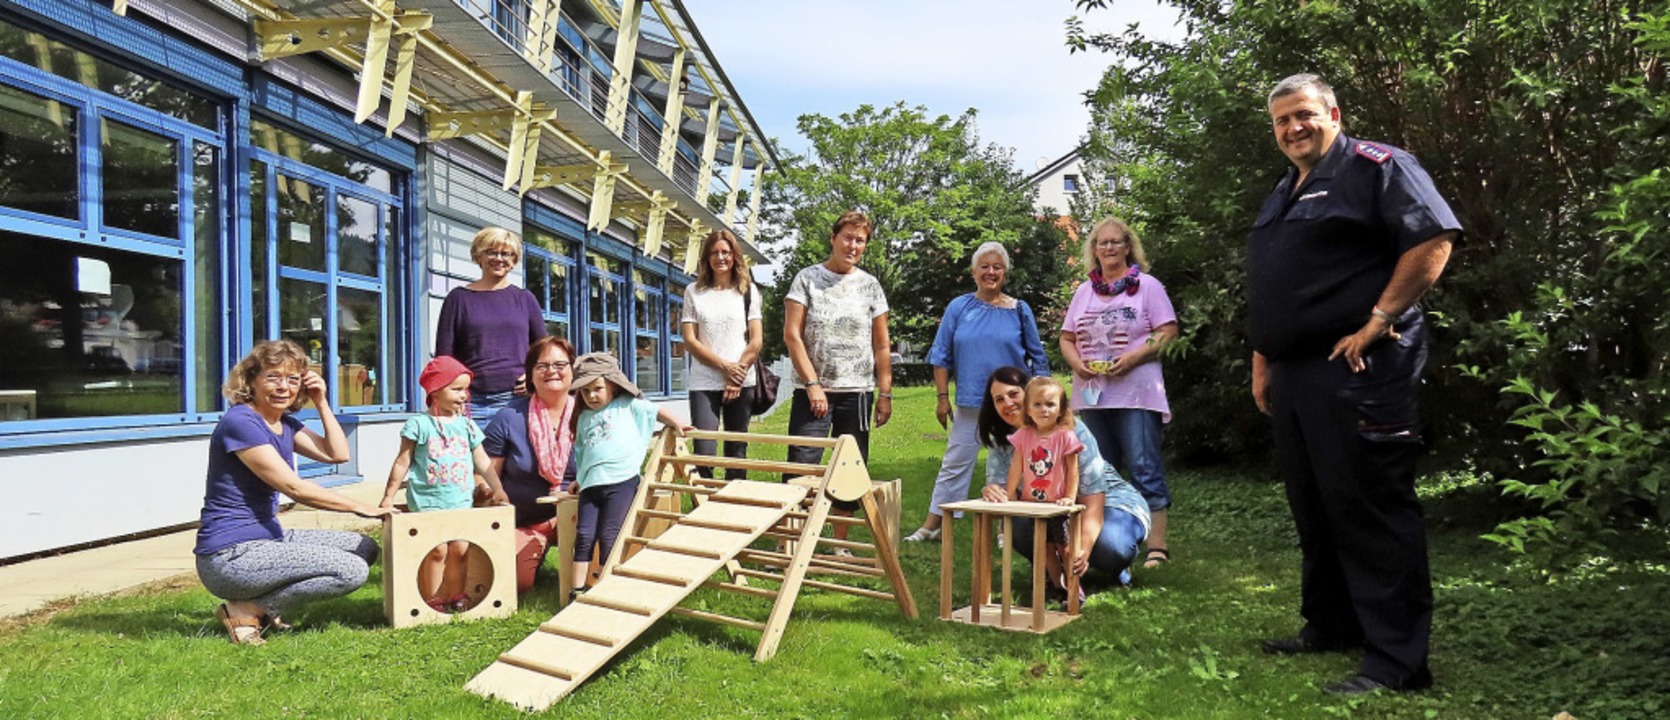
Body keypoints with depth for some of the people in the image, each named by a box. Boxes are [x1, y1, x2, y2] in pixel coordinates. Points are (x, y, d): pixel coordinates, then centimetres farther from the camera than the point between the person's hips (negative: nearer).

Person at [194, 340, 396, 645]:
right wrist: (360, 507, -13)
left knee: (365, 549, 10)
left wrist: (322, 403, 1)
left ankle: (264, 605, 8)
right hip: (230, 556, -10)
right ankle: (245, 611, -7)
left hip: (266, 538, 10)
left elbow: (338, 454, 6)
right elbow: (294, 487, -19)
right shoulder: (240, 422, -16)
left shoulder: (284, 423, 11)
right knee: (352, 570, -21)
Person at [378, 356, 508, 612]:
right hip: (427, 501, -4)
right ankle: (432, 601, 6)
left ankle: (456, 596, 17)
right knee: (436, 550, -6)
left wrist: (498, 490, 9)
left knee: (460, 548, 3)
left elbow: (482, 462, 14)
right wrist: (389, 497, 1)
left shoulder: (466, 425, 10)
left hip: (461, 501, 4)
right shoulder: (418, 425, -2)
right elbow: (402, 463, 1)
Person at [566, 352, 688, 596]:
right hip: (591, 484, 4)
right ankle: (578, 590, 1)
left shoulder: (628, 406, 9)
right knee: (584, 535, -4)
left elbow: (657, 411, 10)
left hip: (621, 481, -4)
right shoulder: (584, 417, 22)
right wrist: (579, 478, 27)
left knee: (608, 536, -8)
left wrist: (676, 424, -3)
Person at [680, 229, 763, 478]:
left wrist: (738, 375, -7)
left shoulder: (748, 291, 8)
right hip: (704, 383, -1)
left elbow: (756, 340, 3)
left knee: (737, 453, 7)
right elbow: (690, 340, 0)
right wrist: (725, 366, -9)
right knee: (703, 452, -8)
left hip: (742, 383, 1)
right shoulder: (694, 292, 6)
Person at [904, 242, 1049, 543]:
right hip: (969, 403, 1)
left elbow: (1037, 359, 7)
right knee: (955, 463, 6)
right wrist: (942, 397, 0)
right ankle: (931, 526, 12)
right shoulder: (958, 308, 3)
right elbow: (941, 356, 5)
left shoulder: (1020, 310, 3)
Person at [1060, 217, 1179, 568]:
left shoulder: (1147, 285, 2)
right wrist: (1076, 361, -5)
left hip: (1135, 392, -5)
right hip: (1091, 393, 5)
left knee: (1144, 469, -7)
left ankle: (1157, 545, -3)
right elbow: (1067, 338, 16)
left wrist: (1132, 357, -17)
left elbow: (1168, 331, -4)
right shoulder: (1084, 291, 15)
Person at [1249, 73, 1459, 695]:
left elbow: (1433, 240, -15)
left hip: (1357, 369, -9)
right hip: (1293, 376, 9)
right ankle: (1329, 627, 28)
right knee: (1314, 509, 15)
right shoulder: (1281, 196, 22)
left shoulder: (1376, 167, -3)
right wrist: (1262, 362, 20)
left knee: (1371, 511, -7)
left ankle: (1396, 660, 1)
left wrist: (1379, 321, -18)